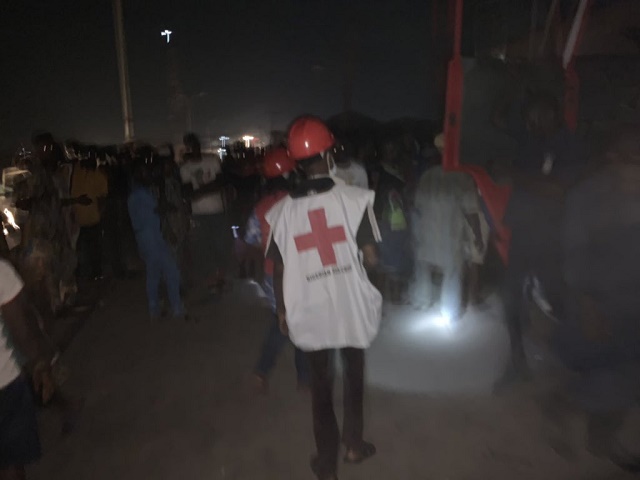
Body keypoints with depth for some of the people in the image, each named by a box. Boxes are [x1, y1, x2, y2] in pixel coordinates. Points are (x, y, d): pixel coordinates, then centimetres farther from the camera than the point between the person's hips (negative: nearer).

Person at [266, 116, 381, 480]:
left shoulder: (282, 211, -6)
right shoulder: (354, 198, -13)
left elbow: (279, 269, -2)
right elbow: (371, 259, -13)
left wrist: (282, 310, 13)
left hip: (309, 312, 1)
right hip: (351, 307, -1)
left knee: (321, 383, 18)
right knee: (354, 373, 24)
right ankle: (354, 443, 39)